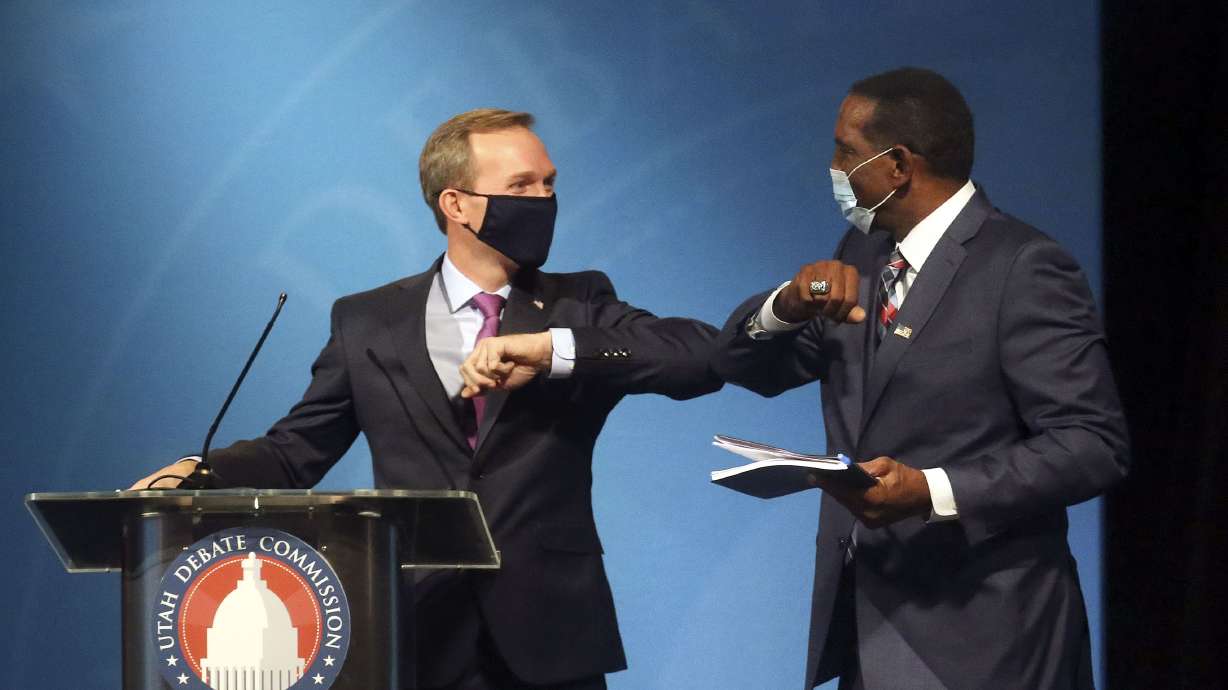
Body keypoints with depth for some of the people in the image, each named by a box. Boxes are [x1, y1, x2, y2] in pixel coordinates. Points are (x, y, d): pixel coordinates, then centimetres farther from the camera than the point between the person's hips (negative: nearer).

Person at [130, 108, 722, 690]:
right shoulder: (368, 323, 8)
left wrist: (551, 349, -21)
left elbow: (704, 356, -9)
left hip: (551, 642, 0)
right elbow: (293, 454, 11)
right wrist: (200, 472, -10)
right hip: (423, 640, 0)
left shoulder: (579, 306, 6)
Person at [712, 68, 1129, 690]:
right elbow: (747, 366, 14)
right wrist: (791, 305, -8)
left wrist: (932, 492, -27)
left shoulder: (1023, 270, -14)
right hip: (865, 618, 7)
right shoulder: (863, 254, 10)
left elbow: (1093, 444, -18)